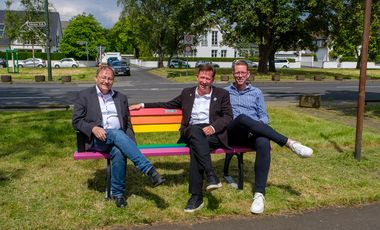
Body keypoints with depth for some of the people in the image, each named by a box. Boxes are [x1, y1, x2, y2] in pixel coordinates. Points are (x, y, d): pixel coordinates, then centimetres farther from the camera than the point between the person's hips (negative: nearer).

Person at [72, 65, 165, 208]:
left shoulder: (121, 98, 20)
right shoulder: (84, 96, 11)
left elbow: (127, 123, 20)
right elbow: (76, 121, 4)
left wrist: (130, 144, 1)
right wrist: (93, 128, -17)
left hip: (118, 137, 3)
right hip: (96, 139, -2)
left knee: (118, 152, -33)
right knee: (117, 134, -35)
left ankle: (118, 193, -18)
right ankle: (149, 170, -39)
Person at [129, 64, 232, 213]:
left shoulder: (222, 94, 15)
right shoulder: (187, 93, 22)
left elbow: (228, 117, 7)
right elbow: (169, 105, 29)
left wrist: (213, 127, -13)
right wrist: (143, 105, 24)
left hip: (213, 134, -1)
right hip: (191, 132, 2)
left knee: (195, 146, -35)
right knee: (195, 131, -37)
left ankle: (196, 196, -35)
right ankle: (211, 176, -43)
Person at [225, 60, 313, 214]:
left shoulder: (256, 92, 21)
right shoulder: (225, 92, 20)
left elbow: (264, 116, 15)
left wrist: (258, 126, -9)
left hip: (254, 133, 1)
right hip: (233, 133, -1)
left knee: (263, 143, -37)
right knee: (242, 118, -38)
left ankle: (259, 194, -36)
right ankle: (289, 143, -34)